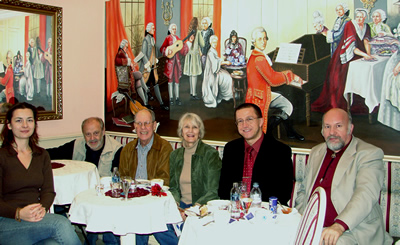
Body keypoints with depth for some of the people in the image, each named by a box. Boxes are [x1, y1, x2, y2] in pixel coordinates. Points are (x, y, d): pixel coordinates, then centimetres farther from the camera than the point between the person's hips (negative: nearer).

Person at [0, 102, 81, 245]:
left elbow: (48, 190, 8)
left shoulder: (42, 155, 15)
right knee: (62, 224, -30)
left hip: (37, 219, 4)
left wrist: (43, 209, -15)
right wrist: (19, 213, -27)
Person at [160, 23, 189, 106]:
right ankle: (171, 98, 3)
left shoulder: (177, 38, 15)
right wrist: (168, 50, -22)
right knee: (170, 79, -1)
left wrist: (185, 44, -2)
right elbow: (162, 48, -5)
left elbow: (181, 50, 13)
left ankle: (177, 98, 7)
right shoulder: (168, 38, 1)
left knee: (177, 79, 4)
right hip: (170, 60, -4)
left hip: (177, 60, 4)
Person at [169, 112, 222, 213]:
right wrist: (175, 203, -7)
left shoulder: (211, 154, -5)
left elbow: (214, 191, -8)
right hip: (181, 205, 5)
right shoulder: (175, 155, 11)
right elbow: (173, 187, 14)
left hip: (203, 207, -4)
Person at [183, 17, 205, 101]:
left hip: (189, 54, 6)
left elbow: (188, 43, 12)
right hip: (195, 54, -6)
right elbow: (202, 44, -6)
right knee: (194, 74, -4)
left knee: (191, 74, 12)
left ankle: (191, 92, 20)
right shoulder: (198, 32, -10)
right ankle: (194, 94, -3)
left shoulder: (190, 32, 6)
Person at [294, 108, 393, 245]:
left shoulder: (370, 154, -3)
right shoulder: (316, 152, 17)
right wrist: (300, 217, 3)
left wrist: (340, 226, -31)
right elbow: (303, 191, 23)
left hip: (353, 230, -5)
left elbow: (366, 194, -18)